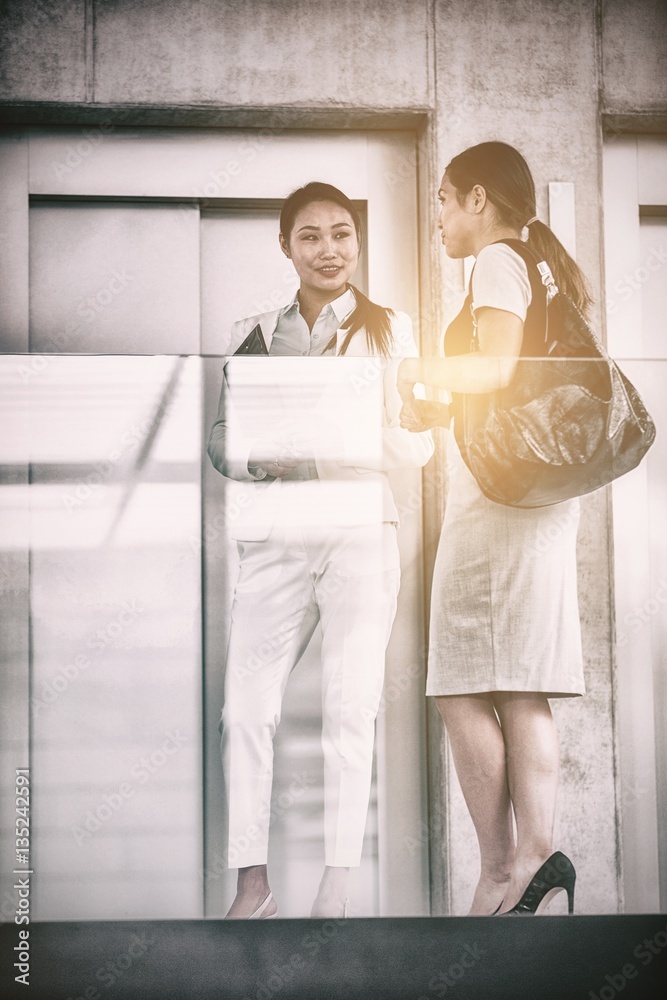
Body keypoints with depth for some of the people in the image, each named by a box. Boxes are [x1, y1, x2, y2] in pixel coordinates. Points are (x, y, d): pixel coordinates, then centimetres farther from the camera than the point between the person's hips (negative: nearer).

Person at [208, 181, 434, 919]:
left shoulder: (388, 329, 8)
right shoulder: (253, 334, 14)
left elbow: (419, 444, 4)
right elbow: (223, 437, 11)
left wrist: (361, 432, -16)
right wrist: (263, 457, -11)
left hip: (360, 531, -2)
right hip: (273, 534, 2)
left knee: (349, 706, -3)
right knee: (246, 706, -5)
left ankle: (336, 886, 2)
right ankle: (253, 883, 2)